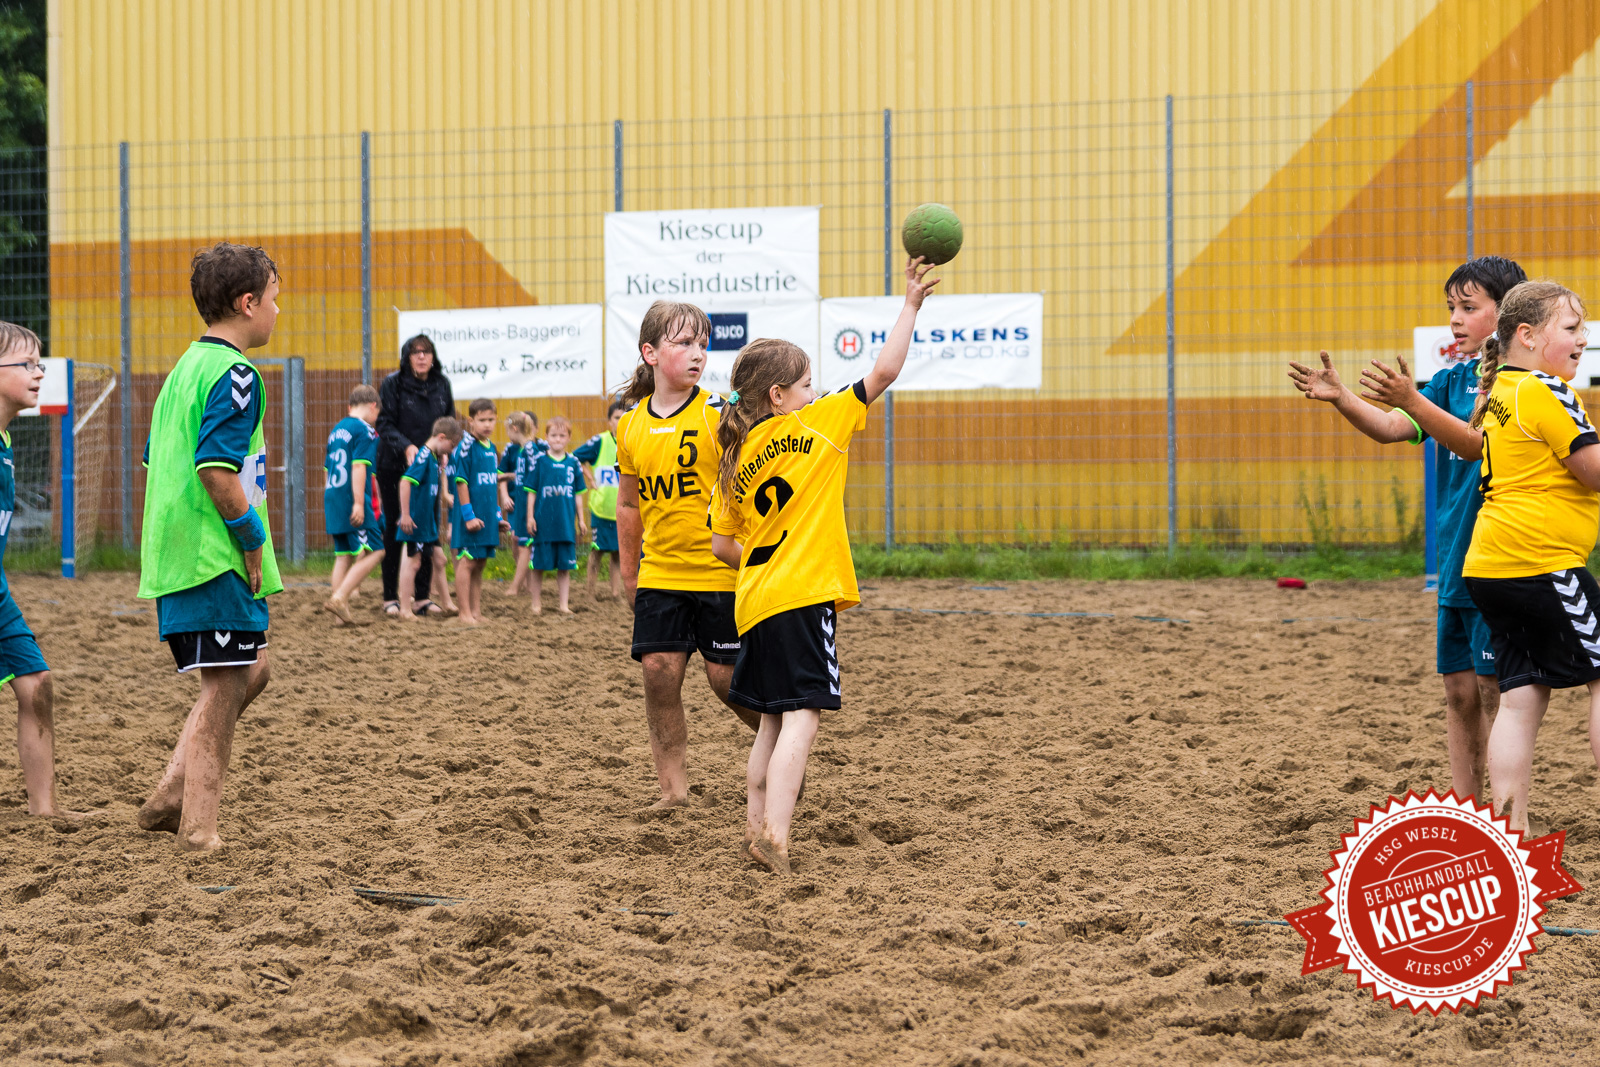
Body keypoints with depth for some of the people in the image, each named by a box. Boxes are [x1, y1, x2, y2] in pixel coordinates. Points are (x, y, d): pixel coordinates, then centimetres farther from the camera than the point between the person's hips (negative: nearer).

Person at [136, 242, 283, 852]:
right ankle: (197, 827, 2)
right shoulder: (234, 373, -13)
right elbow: (217, 470, -23)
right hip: (216, 560, -9)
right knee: (224, 687, -2)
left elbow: (155, 463, 20)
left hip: (173, 554, 9)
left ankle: (171, 797, 14)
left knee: (249, 671, 18)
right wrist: (253, 540, -14)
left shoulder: (185, 368, 17)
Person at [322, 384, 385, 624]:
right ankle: (339, 597, -16)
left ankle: (342, 608, 6)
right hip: (353, 503, -8)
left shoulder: (337, 430, 18)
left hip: (332, 501, 8)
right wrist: (359, 503, -21)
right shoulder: (365, 431, -6)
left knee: (344, 556, 10)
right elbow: (359, 467, -17)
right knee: (374, 551, -6)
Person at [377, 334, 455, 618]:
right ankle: (390, 597, 7)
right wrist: (406, 447, -25)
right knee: (395, 530, 1)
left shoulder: (441, 385, 5)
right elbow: (385, 424, -10)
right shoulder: (392, 384, -7)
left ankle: (422, 596, 11)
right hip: (395, 467, -4)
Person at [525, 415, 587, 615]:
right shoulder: (539, 462, -1)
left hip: (566, 524, 2)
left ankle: (563, 604, 11)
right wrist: (530, 517, -5)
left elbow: (578, 495, 11)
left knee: (565, 565, 5)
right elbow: (531, 492, 1)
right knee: (539, 565, 4)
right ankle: (536, 604, 14)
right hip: (543, 523, -2)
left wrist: (581, 520, 10)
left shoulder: (573, 463, 6)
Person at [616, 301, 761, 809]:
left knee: (726, 675, 0)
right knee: (659, 669, -5)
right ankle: (673, 788, 4)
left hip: (721, 571, -4)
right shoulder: (630, 427, 4)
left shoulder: (718, 414, -8)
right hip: (660, 573, 4)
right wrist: (629, 573, 18)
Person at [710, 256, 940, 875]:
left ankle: (755, 826, 17)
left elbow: (723, 546, 14)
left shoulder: (735, 459, 13)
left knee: (773, 720, 18)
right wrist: (911, 305, 2)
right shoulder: (816, 426, -3)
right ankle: (775, 833, -26)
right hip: (804, 594, -7)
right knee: (802, 715, -12)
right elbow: (883, 373, -4)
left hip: (755, 600, 7)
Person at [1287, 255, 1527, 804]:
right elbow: (1390, 428, 5)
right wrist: (1341, 398, -13)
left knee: (1497, 694, -6)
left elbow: (1476, 442, -23)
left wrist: (1411, 400, -35)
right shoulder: (1452, 379, 14)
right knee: (1459, 691, 10)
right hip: (1456, 563, 7)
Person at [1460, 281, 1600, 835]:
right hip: (1541, 562, -9)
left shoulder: (1498, 394, 16)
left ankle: (1509, 830, 2)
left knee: (1521, 697, 6)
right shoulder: (1546, 392, -11)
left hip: (1490, 567, 9)